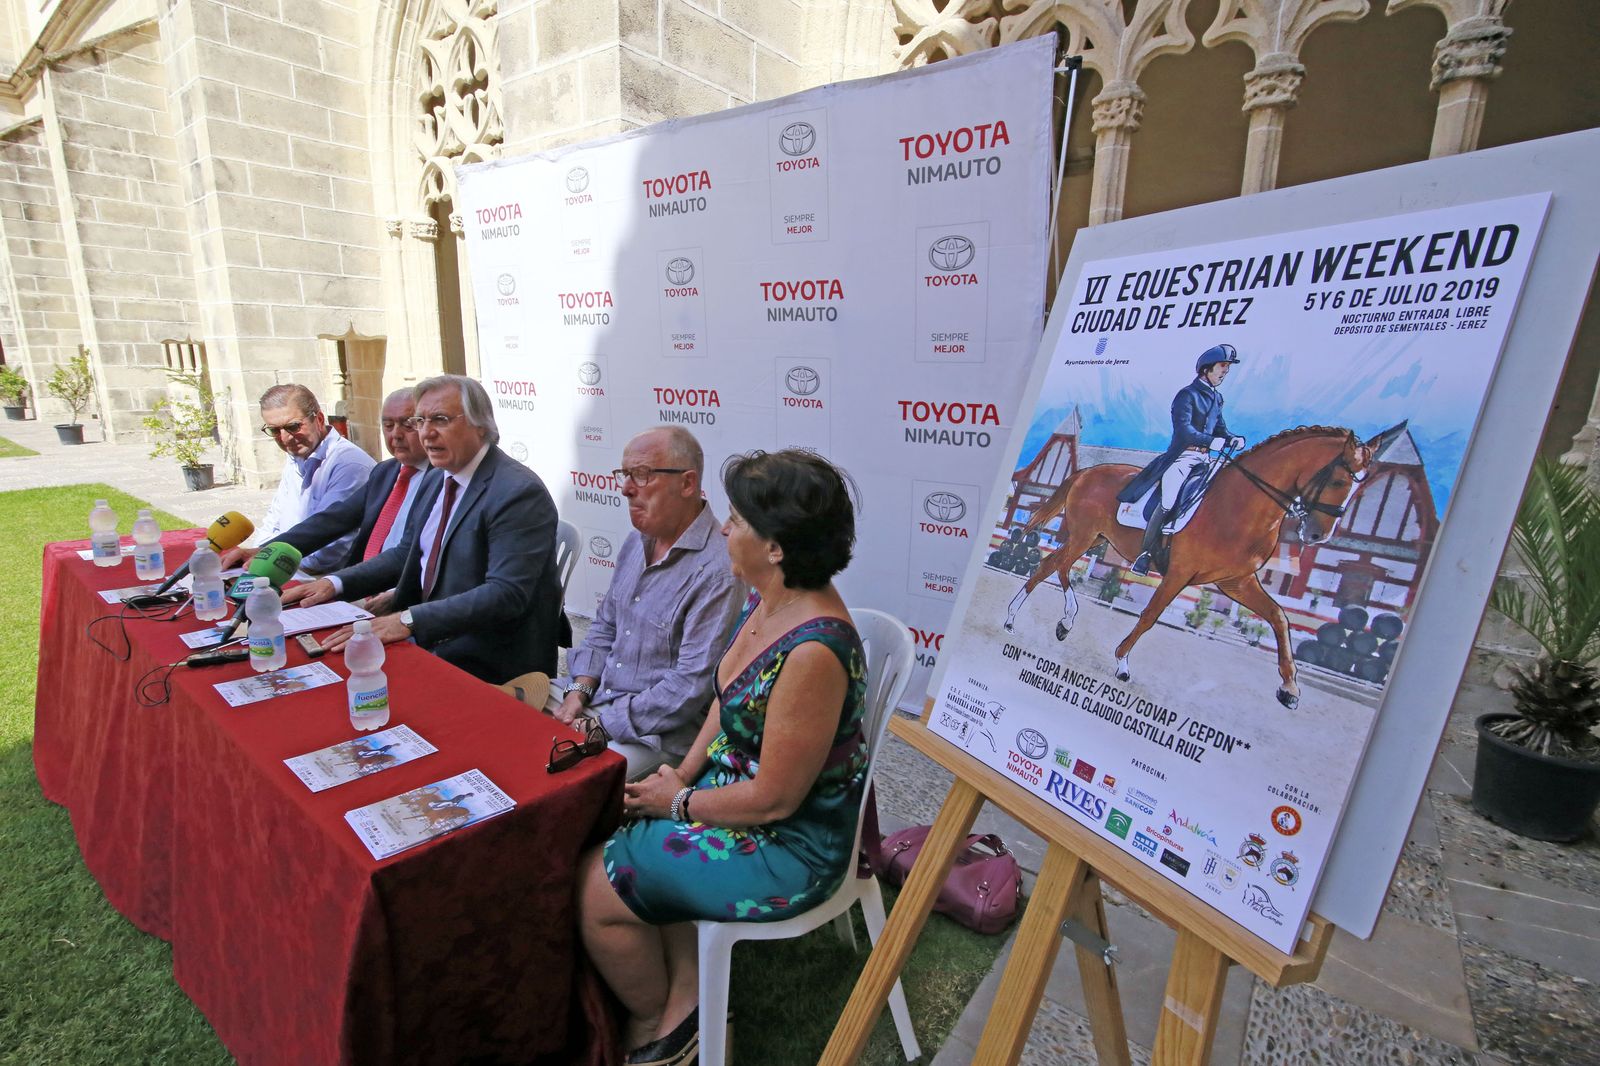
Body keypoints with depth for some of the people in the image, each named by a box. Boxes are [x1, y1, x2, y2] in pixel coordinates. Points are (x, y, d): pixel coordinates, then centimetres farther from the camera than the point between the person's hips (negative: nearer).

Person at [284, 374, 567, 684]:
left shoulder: (520, 492, -20)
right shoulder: (441, 480, 10)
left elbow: (506, 593, -27)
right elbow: (408, 553, 18)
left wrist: (409, 621, -32)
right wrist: (335, 583, 3)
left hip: (488, 665, -8)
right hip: (429, 641, 8)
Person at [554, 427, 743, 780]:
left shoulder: (718, 571, -23)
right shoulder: (637, 542, 7)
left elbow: (691, 686, -23)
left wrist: (604, 724, -17)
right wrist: (579, 692, 2)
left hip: (661, 734, -8)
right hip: (602, 702, 8)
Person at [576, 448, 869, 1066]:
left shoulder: (813, 650, -33)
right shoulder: (766, 602, -4)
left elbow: (773, 799, -25)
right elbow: (727, 703, 10)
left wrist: (679, 800, -11)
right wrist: (681, 775, 0)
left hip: (789, 846, -8)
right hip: (734, 788, 9)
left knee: (597, 886, -2)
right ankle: (685, 995, 20)